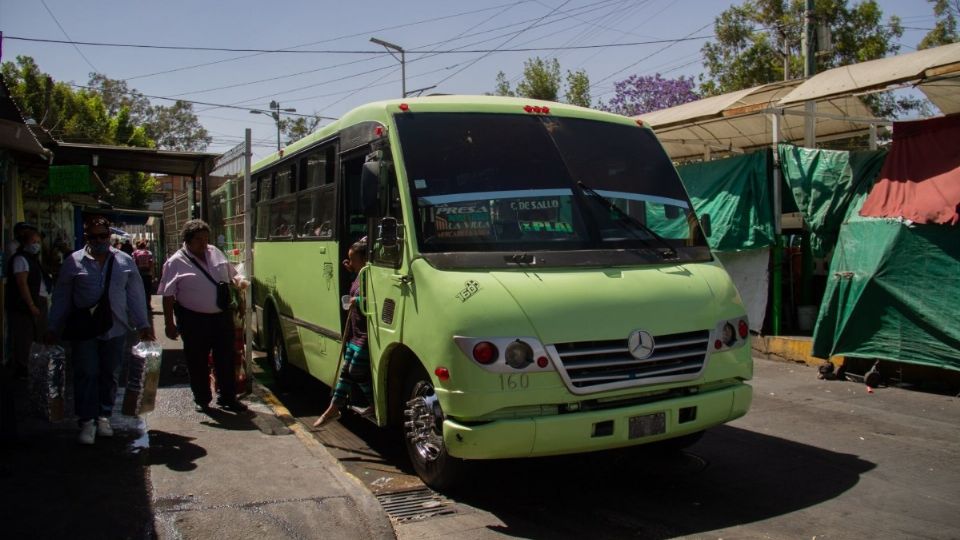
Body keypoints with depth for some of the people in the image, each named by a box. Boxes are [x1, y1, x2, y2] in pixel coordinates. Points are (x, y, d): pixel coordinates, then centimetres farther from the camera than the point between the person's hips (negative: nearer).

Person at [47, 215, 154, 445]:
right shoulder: (74, 262, 1)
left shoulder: (125, 262, 5)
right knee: (86, 374, -2)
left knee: (110, 375, 9)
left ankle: (104, 417, 22)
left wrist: (143, 325, 4)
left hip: (115, 329, 2)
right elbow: (61, 298, 5)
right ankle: (87, 422, 6)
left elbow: (135, 295, 7)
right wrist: (53, 328, 4)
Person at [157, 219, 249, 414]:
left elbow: (231, 273, 21)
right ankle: (201, 400, 23)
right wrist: (169, 324, -9)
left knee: (226, 359, 9)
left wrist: (239, 280, -3)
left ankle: (227, 398, 21)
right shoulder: (176, 263, -6)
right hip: (194, 320, -4)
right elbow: (168, 296, -7)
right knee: (197, 361, 8)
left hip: (222, 317, 4)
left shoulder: (215, 253, 8)